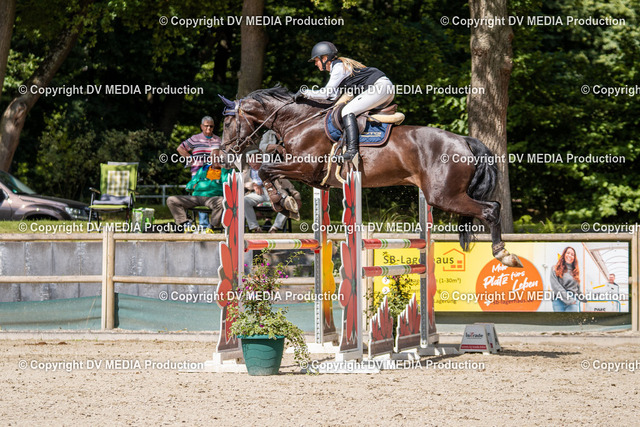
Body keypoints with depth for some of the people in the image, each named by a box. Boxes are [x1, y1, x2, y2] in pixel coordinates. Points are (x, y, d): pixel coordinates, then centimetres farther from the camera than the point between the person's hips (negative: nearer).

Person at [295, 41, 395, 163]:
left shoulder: (339, 67, -8)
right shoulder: (341, 64, 22)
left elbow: (326, 93, -10)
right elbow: (333, 96, 22)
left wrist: (305, 93, 0)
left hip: (380, 86, -11)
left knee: (347, 111, -18)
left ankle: (352, 150, -31)